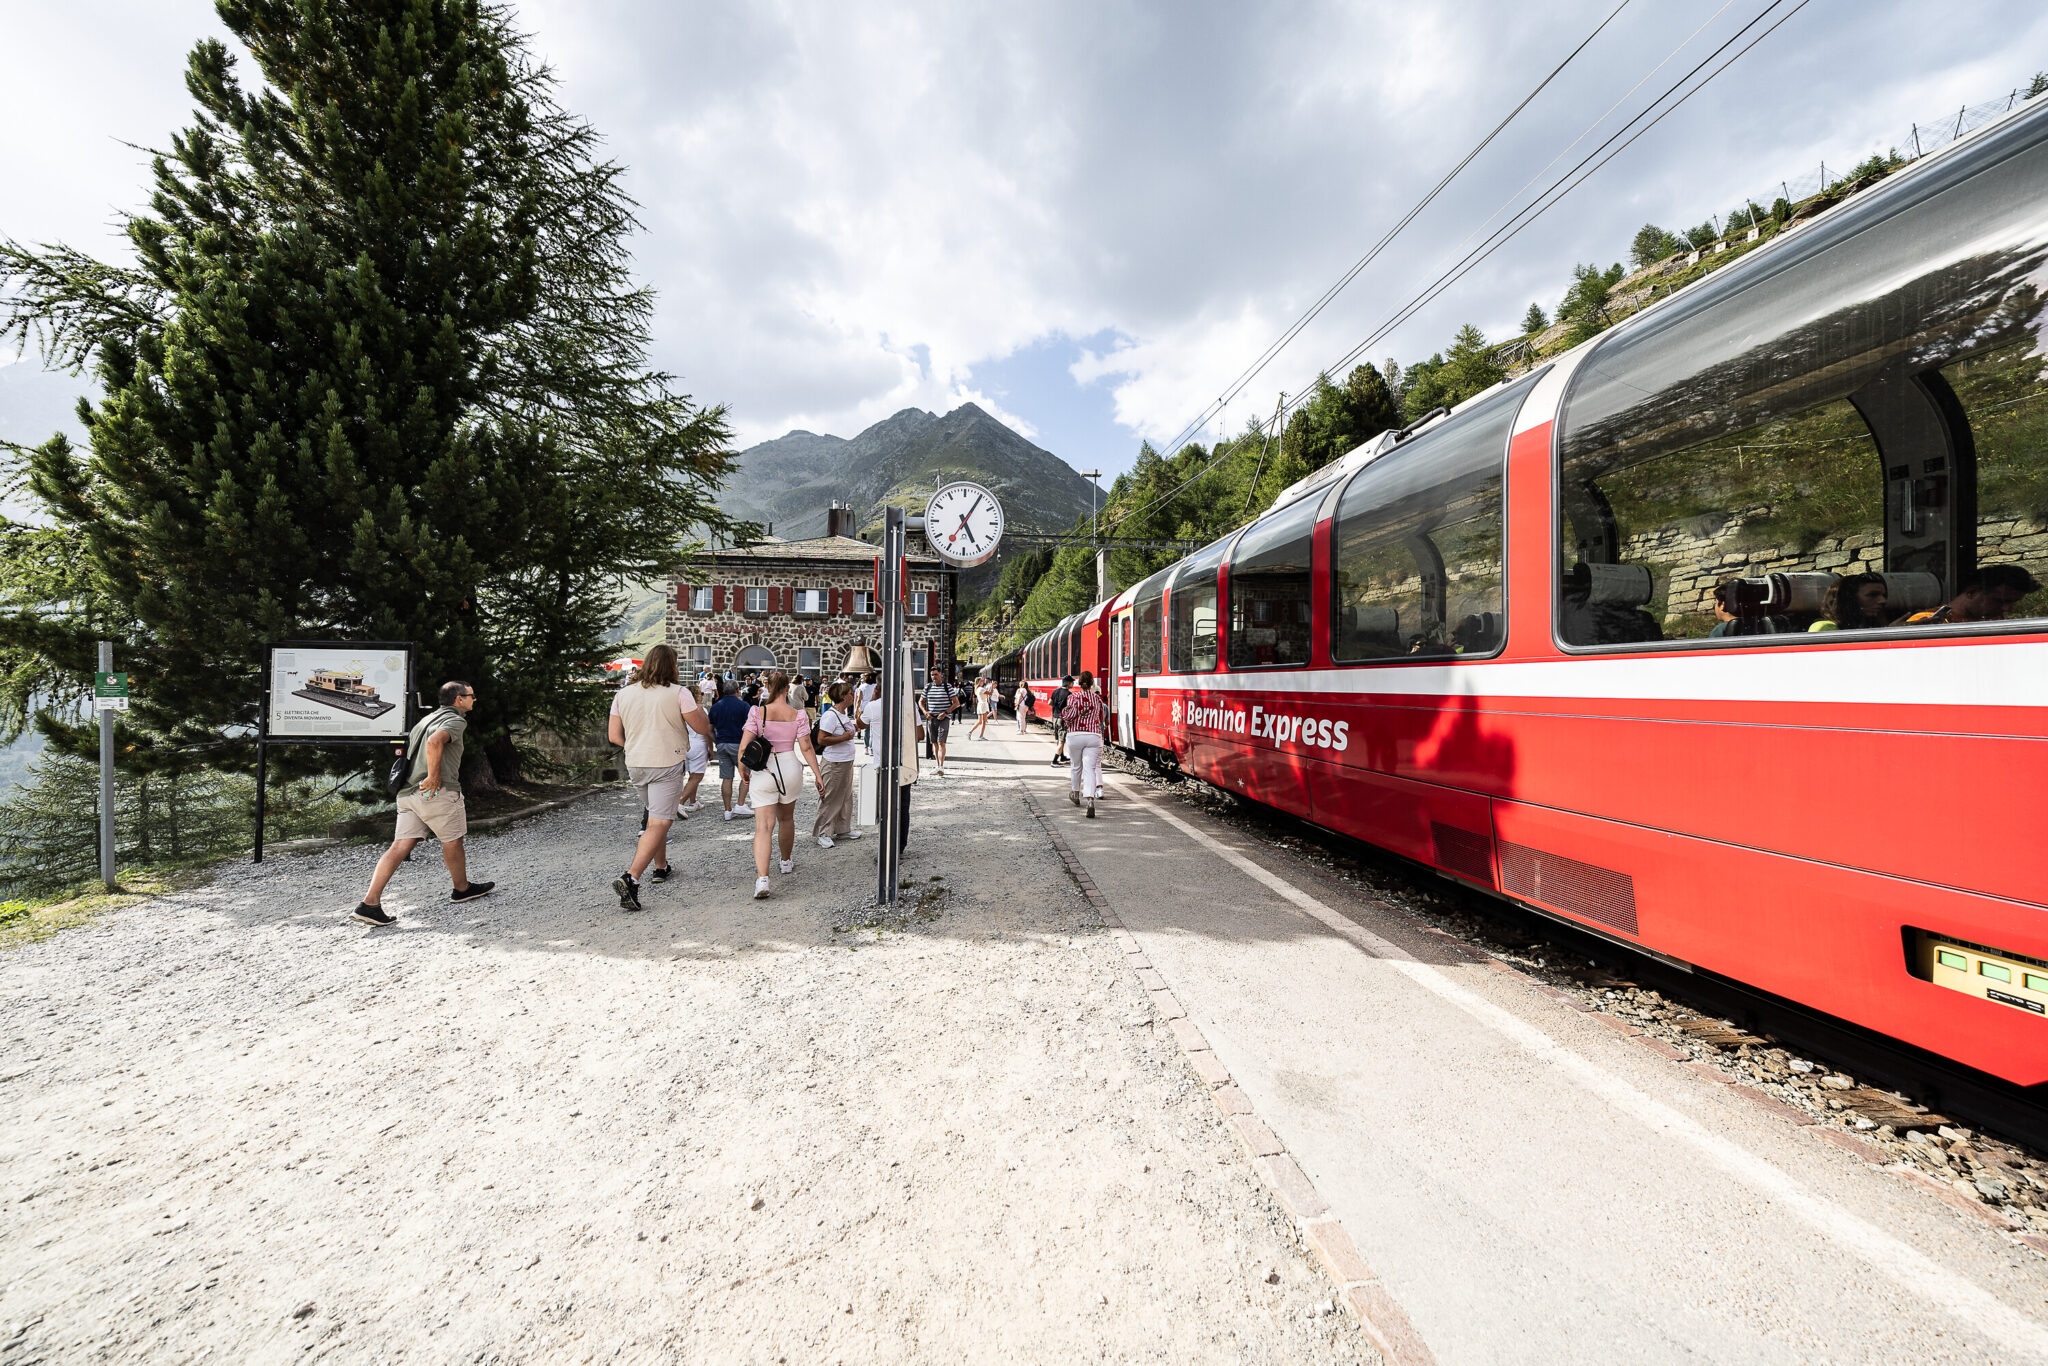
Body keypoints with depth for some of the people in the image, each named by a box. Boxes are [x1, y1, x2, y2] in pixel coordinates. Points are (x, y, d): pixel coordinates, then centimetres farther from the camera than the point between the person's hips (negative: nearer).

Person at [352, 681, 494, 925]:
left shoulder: (429, 717, 21)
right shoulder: (455, 720, -8)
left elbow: (409, 746, 29)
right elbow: (434, 742, -27)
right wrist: (433, 778, -22)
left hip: (408, 792, 8)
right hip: (438, 793, -8)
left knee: (400, 846, 5)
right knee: (452, 841, 9)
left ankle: (369, 902, -1)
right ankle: (462, 888, 25)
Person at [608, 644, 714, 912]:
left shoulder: (623, 694, 3)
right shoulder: (678, 693, -11)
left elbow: (615, 736, 5)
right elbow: (703, 727, -6)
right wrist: (697, 705, 10)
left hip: (636, 766, 6)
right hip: (667, 764, -6)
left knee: (655, 817, 23)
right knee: (659, 823, -6)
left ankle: (661, 868, 35)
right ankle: (630, 878, -18)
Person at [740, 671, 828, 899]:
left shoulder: (757, 712, -6)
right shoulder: (797, 715, -4)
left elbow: (744, 745, -9)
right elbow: (806, 748, -6)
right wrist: (818, 775, 1)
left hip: (763, 770, -2)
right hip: (790, 768, 2)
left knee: (764, 826, -4)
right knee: (786, 818, 23)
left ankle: (762, 877, -18)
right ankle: (787, 861, 42)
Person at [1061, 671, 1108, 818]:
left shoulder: (1073, 696, -1)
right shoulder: (1098, 699, 9)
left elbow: (1071, 713, -16)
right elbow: (1101, 719, 20)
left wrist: (1063, 718, 5)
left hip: (1075, 735, -1)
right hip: (1094, 736, 1)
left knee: (1076, 767, 18)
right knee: (1090, 768, -5)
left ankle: (1075, 795, 39)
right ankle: (1091, 801, -23)